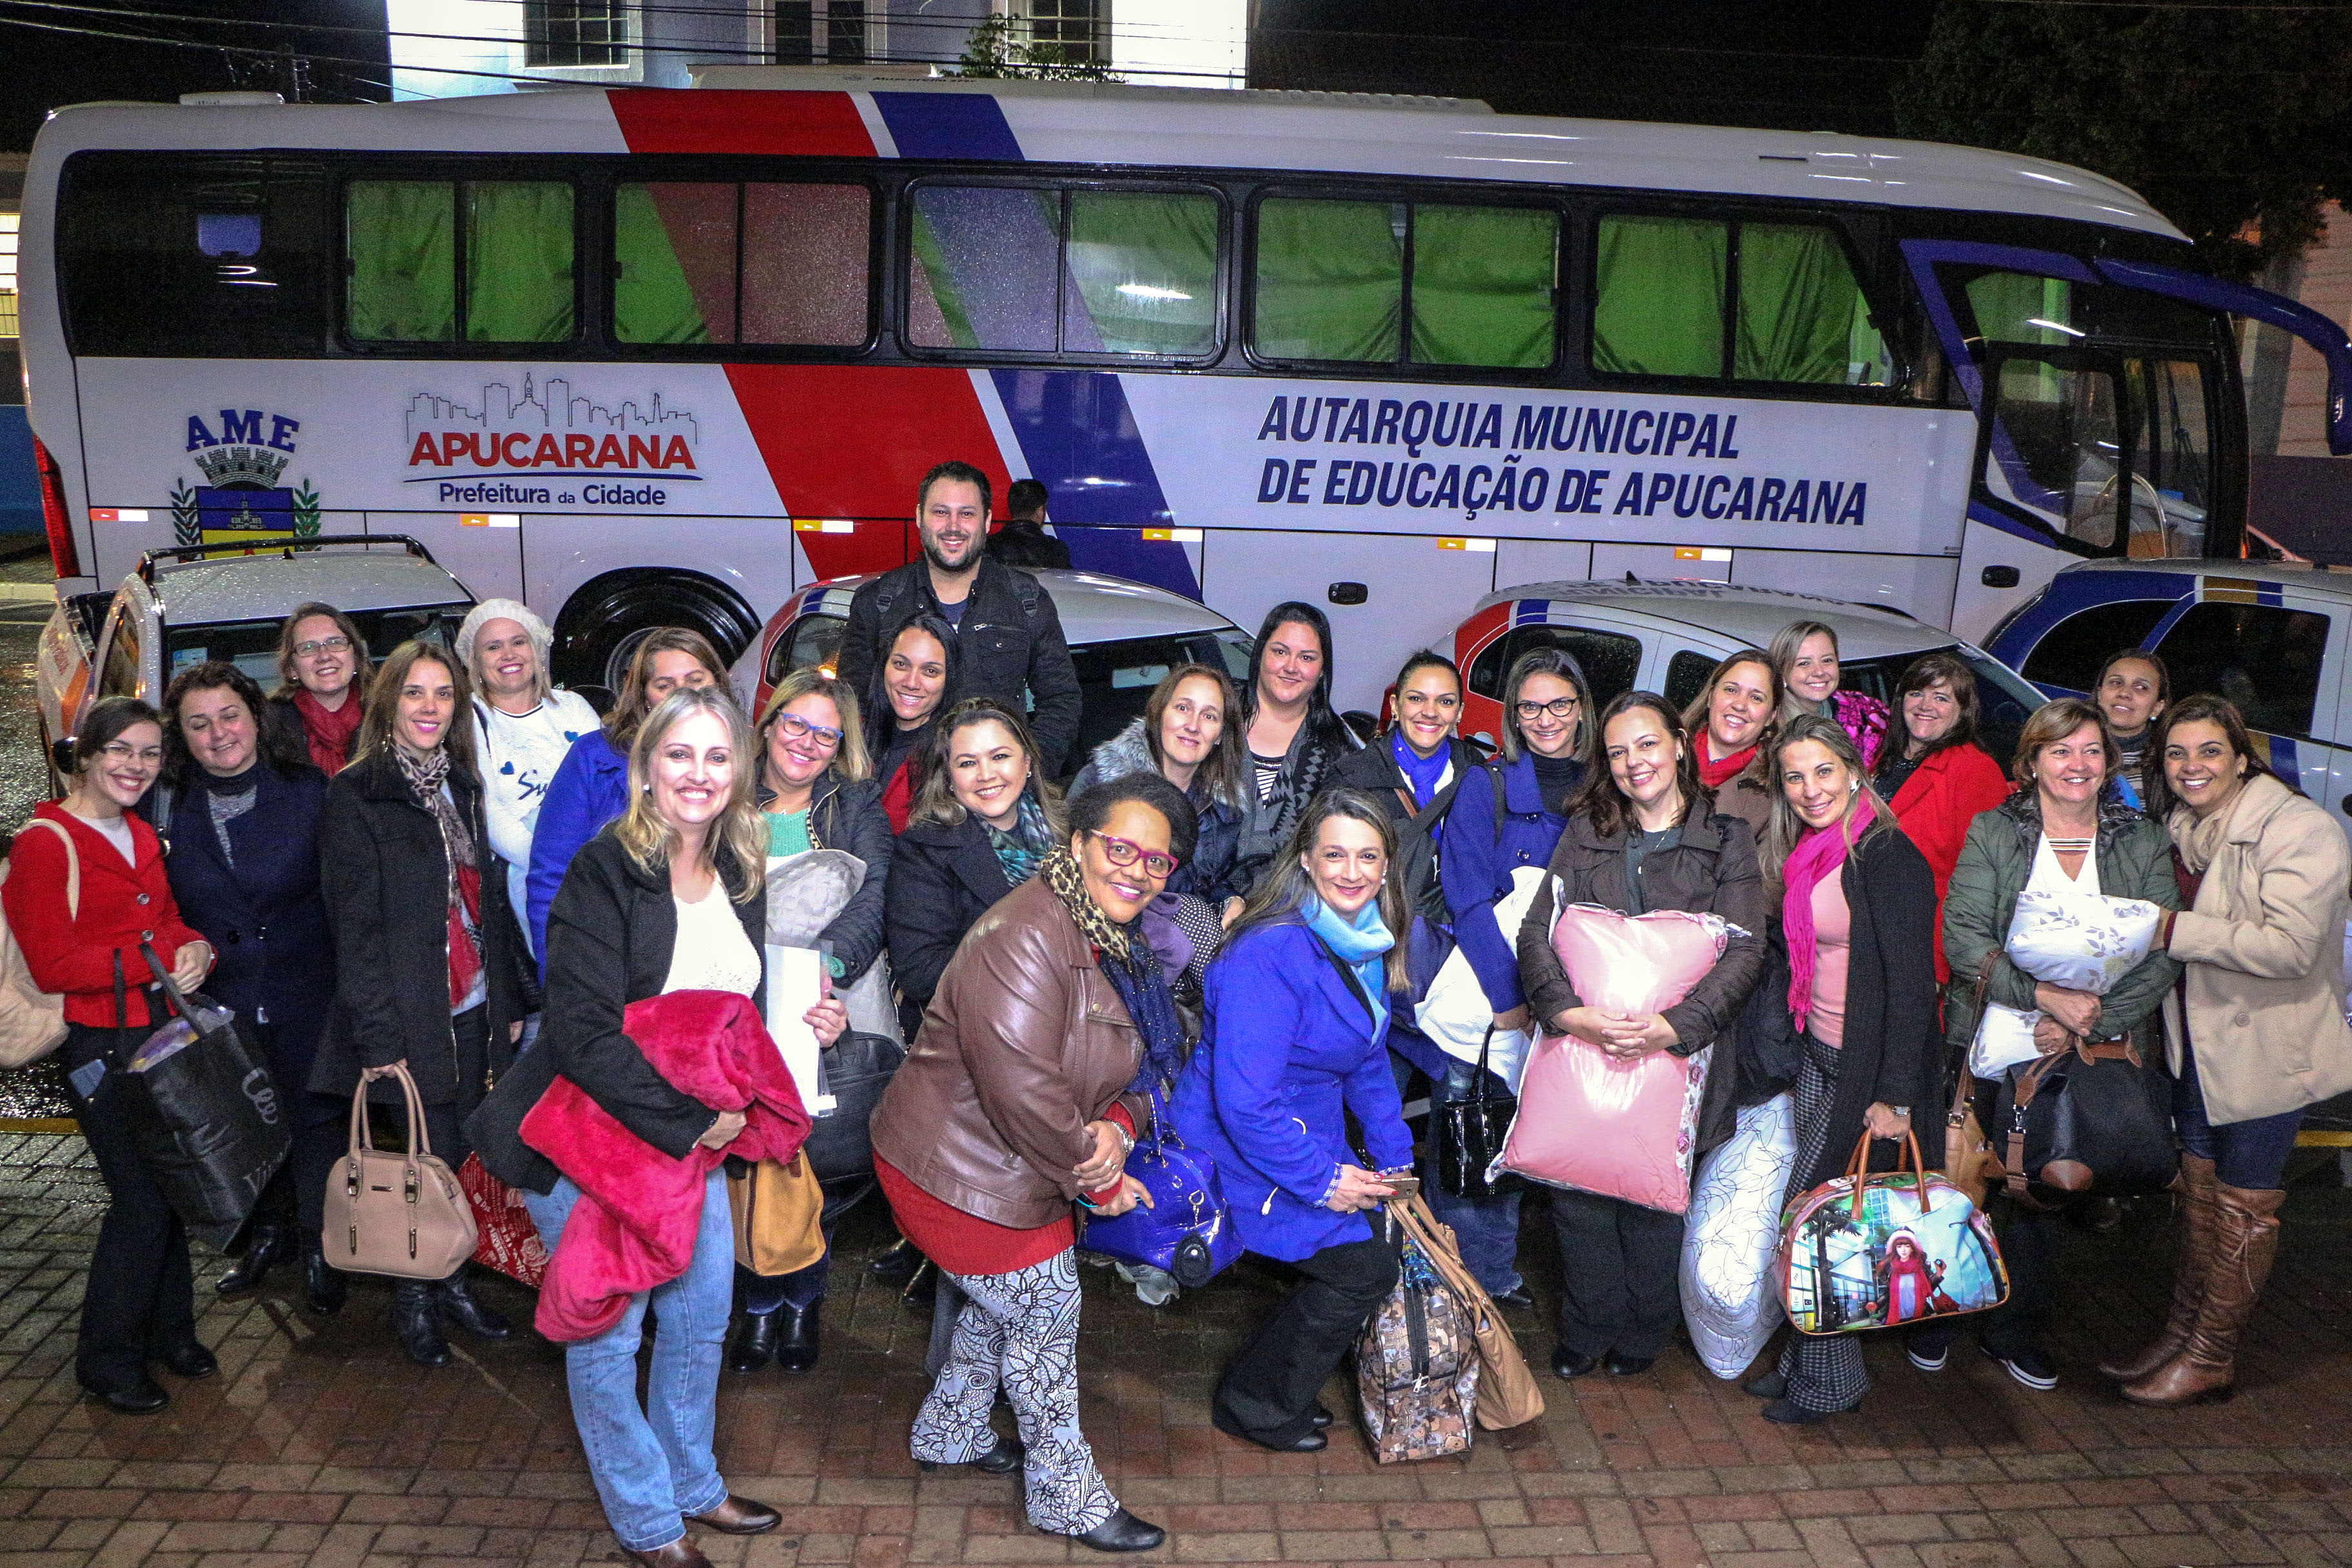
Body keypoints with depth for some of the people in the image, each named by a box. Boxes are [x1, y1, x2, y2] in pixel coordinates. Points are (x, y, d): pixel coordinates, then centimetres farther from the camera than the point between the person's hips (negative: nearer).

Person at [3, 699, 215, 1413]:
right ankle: (107, 1361, 12)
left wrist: (196, 948, -5)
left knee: (167, 1186, 12)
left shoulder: (142, 837, 13)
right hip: (100, 1046, -7)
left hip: (160, 1033, 7)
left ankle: (168, 1330, 28)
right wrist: (159, 957, -21)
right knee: (142, 1195, -4)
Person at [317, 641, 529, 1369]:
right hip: (407, 1017, -5)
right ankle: (414, 1300, 19)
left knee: (460, 1158, 10)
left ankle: (451, 1281, 26)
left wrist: (509, 1001, 11)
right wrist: (376, 1033, -16)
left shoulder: (462, 787, 12)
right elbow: (355, 922, -11)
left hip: (473, 1011, 5)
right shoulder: (356, 795, -7)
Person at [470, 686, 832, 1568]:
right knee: (608, 1335, 7)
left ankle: (693, 1486, 39)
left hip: (695, 1135, 7)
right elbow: (585, 1032, -25)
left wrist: (808, 1024, -3)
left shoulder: (741, 876, 3)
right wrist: (690, 1122, -24)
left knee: (701, 1319, 17)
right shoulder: (606, 871, -19)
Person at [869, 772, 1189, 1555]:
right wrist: (1098, 1178, -20)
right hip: (959, 1176, -9)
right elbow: (1023, 1093, -34)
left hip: (1018, 1169, 9)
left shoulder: (1120, 946, 4)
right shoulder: (1026, 940, -30)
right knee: (1046, 1315, 6)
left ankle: (948, 1434, 51)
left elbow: (1147, 1062, 8)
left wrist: (1118, 1126, -15)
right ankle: (1068, 1498, 27)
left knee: (1004, 1305, 26)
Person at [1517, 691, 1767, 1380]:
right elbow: (1537, 931, 2)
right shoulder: (1586, 832, 10)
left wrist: (1672, 1026, -19)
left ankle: (1643, 1332, 27)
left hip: (1676, 1048, -2)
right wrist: (1569, 1012, -16)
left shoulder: (1727, 838, 3)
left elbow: (1743, 950, -6)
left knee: (1655, 1198, 4)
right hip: (1582, 1042, 2)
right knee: (1579, 1195, 2)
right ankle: (1588, 1327, 23)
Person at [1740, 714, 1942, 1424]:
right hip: (1818, 1055, 7)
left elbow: (1911, 980, -19)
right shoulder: (1805, 856, 9)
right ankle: (1803, 1360, 23)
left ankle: (1829, 1381, 12)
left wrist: (1895, 1095, -22)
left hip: (1870, 1064, -7)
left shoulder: (1886, 858, -16)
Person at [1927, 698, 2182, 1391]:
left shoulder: (2144, 845, 5)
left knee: (2043, 1190, 9)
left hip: (2086, 1055, 2)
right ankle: (1938, 1315, 24)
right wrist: (2043, 993, -21)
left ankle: (2014, 1327, 28)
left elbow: (2161, 957, -2)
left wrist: (2086, 1021, -14)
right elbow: (1962, 937, -10)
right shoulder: (1992, 833, 0)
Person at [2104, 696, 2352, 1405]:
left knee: (2244, 1201, 4)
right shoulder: (2183, 830, 9)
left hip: (2266, 1048, -7)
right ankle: (2181, 1334, 25)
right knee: (2199, 1187, 15)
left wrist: (2175, 932, -25)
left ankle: (2210, 1353, 14)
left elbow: (2290, 945, -26)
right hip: (2196, 1045, 7)